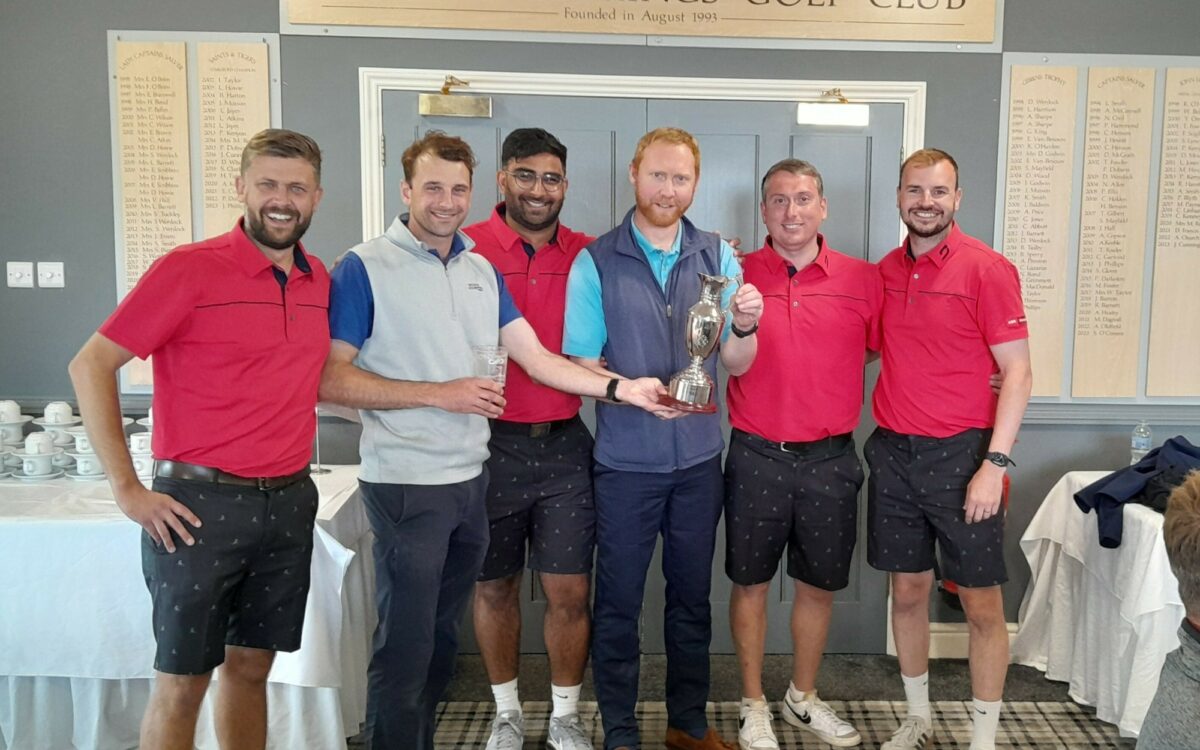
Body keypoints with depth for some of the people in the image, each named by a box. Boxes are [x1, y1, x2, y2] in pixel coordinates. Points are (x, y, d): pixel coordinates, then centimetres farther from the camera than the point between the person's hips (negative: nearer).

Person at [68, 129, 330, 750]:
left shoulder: (320, 280, 7)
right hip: (199, 502, -5)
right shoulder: (190, 268, -9)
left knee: (251, 666, 16)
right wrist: (127, 489, -12)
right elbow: (90, 365, -9)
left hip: (289, 503, 5)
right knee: (182, 681, 5)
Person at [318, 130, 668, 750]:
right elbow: (331, 380, -14)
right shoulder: (365, 268, -8)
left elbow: (536, 358, 6)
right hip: (406, 484, -6)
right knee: (404, 646, 1)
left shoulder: (481, 269, 10)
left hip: (470, 478, 6)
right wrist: (439, 394, -17)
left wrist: (621, 388, -4)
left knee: (443, 635, 18)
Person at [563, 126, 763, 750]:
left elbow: (736, 365, 3)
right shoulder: (595, 263, -6)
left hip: (699, 458, 3)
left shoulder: (718, 256, 2)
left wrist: (746, 326, -18)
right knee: (618, 603, 8)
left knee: (692, 597, 16)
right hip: (625, 462, -2)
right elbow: (581, 364, -6)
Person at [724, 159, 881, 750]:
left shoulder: (862, 279, 1)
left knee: (819, 585, 15)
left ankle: (803, 698, 38)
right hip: (756, 457, -1)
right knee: (751, 583, 11)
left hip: (830, 458, 2)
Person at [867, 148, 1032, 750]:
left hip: (961, 455, -4)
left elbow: (1017, 372, -10)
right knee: (908, 591, 14)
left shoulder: (986, 269, -8)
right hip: (893, 453, 4)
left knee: (982, 604, 5)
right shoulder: (883, 272, 7)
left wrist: (994, 465, -16)